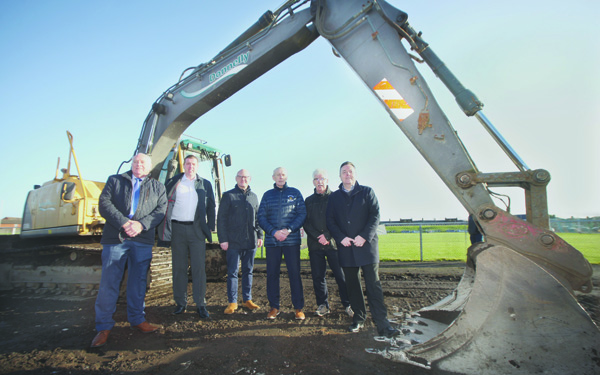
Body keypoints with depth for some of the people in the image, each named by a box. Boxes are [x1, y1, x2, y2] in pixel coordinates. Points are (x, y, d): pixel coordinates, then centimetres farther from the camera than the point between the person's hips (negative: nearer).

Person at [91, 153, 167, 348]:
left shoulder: (158, 187, 16)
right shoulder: (114, 180, 15)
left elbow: (161, 210, 3)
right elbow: (104, 203, 1)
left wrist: (141, 224, -14)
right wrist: (124, 222, -13)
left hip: (143, 239, 1)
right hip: (115, 237, -1)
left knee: (138, 282, 9)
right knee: (109, 282, 0)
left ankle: (137, 319, 22)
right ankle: (104, 327, 12)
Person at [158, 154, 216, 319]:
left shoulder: (205, 184, 11)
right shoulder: (173, 182, 10)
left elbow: (211, 207, 11)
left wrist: (210, 227, 2)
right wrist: (165, 227, -1)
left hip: (197, 229, 0)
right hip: (177, 228, 1)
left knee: (199, 267, -1)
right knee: (179, 267, 7)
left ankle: (201, 304, 6)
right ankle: (180, 303, 18)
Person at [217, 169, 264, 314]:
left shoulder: (253, 197, 13)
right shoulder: (228, 195, 1)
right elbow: (221, 218, -2)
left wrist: (259, 235, 11)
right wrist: (223, 239, -8)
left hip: (251, 241, 4)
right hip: (233, 242, -4)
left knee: (248, 271, 11)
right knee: (232, 272, 3)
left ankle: (247, 300, 21)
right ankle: (232, 302, 13)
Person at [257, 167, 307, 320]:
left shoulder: (295, 193, 7)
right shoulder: (267, 195, 11)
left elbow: (302, 214, 1)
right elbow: (261, 217, 5)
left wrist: (288, 230, -12)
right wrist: (274, 232, -10)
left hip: (292, 240, -1)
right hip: (271, 240, 2)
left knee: (294, 273, 1)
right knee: (272, 273, 6)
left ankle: (299, 307, 12)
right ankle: (274, 306, 19)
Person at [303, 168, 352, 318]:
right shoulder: (309, 200, 13)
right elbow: (306, 222, 7)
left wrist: (327, 236, -11)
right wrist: (318, 237, -7)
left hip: (333, 243, -2)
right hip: (315, 244, 3)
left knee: (341, 275, -1)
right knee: (318, 276, 6)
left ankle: (348, 305, 14)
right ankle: (323, 305, 20)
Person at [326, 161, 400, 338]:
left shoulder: (367, 192, 7)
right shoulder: (334, 197, 13)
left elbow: (375, 216, -1)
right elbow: (330, 221, 7)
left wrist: (364, 236, -13)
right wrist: (341, 238, -8)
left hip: (366, 244, -2)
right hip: (346, 247, 2)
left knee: (373, 284, -3)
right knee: (352, 285, 9)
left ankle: (382, 324, 2)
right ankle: (359, 318, 23)